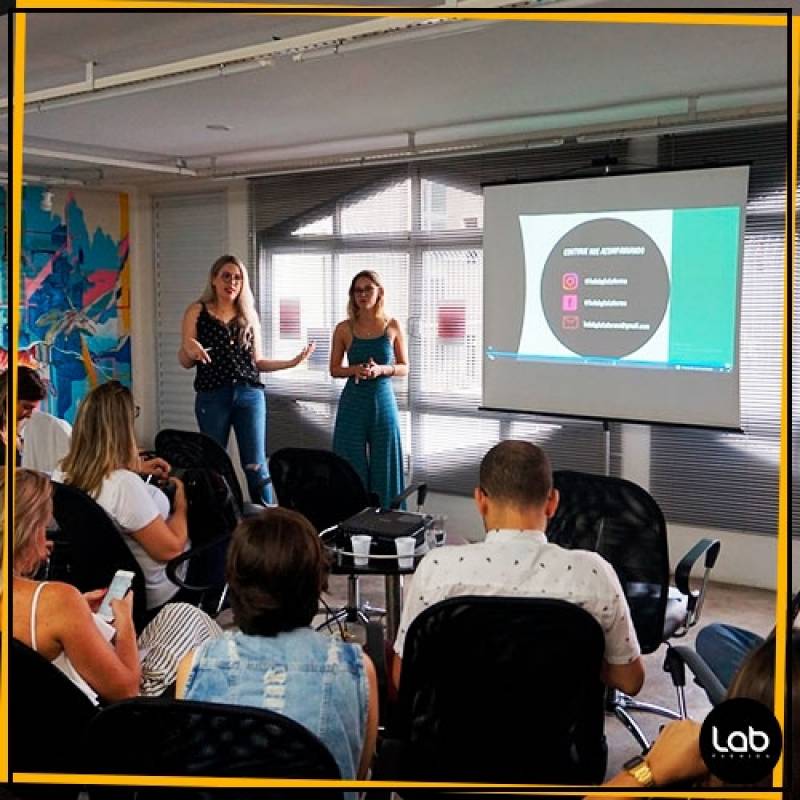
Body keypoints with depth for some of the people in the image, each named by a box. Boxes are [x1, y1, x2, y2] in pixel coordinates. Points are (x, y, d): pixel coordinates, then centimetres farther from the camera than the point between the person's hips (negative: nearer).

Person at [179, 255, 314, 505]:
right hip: (212, 396, -1)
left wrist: (292, 362, 6)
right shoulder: (197, 312, 4)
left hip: (250, 394, 2)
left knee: (256, 465, -1)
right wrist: (189, 349, -20)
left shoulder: (249, 315, 12)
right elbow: (185, 363, 2)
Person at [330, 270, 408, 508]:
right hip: (353, 403, 0)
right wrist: (354, 370, -12)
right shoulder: (344, 329, 1)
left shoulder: (393, 326, 1)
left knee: (383, 465, 4)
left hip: (383, 402, 0)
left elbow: (404, 368, 6)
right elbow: (334, 369, 7)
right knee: (353, 465, 3)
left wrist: (381, 369, -13)